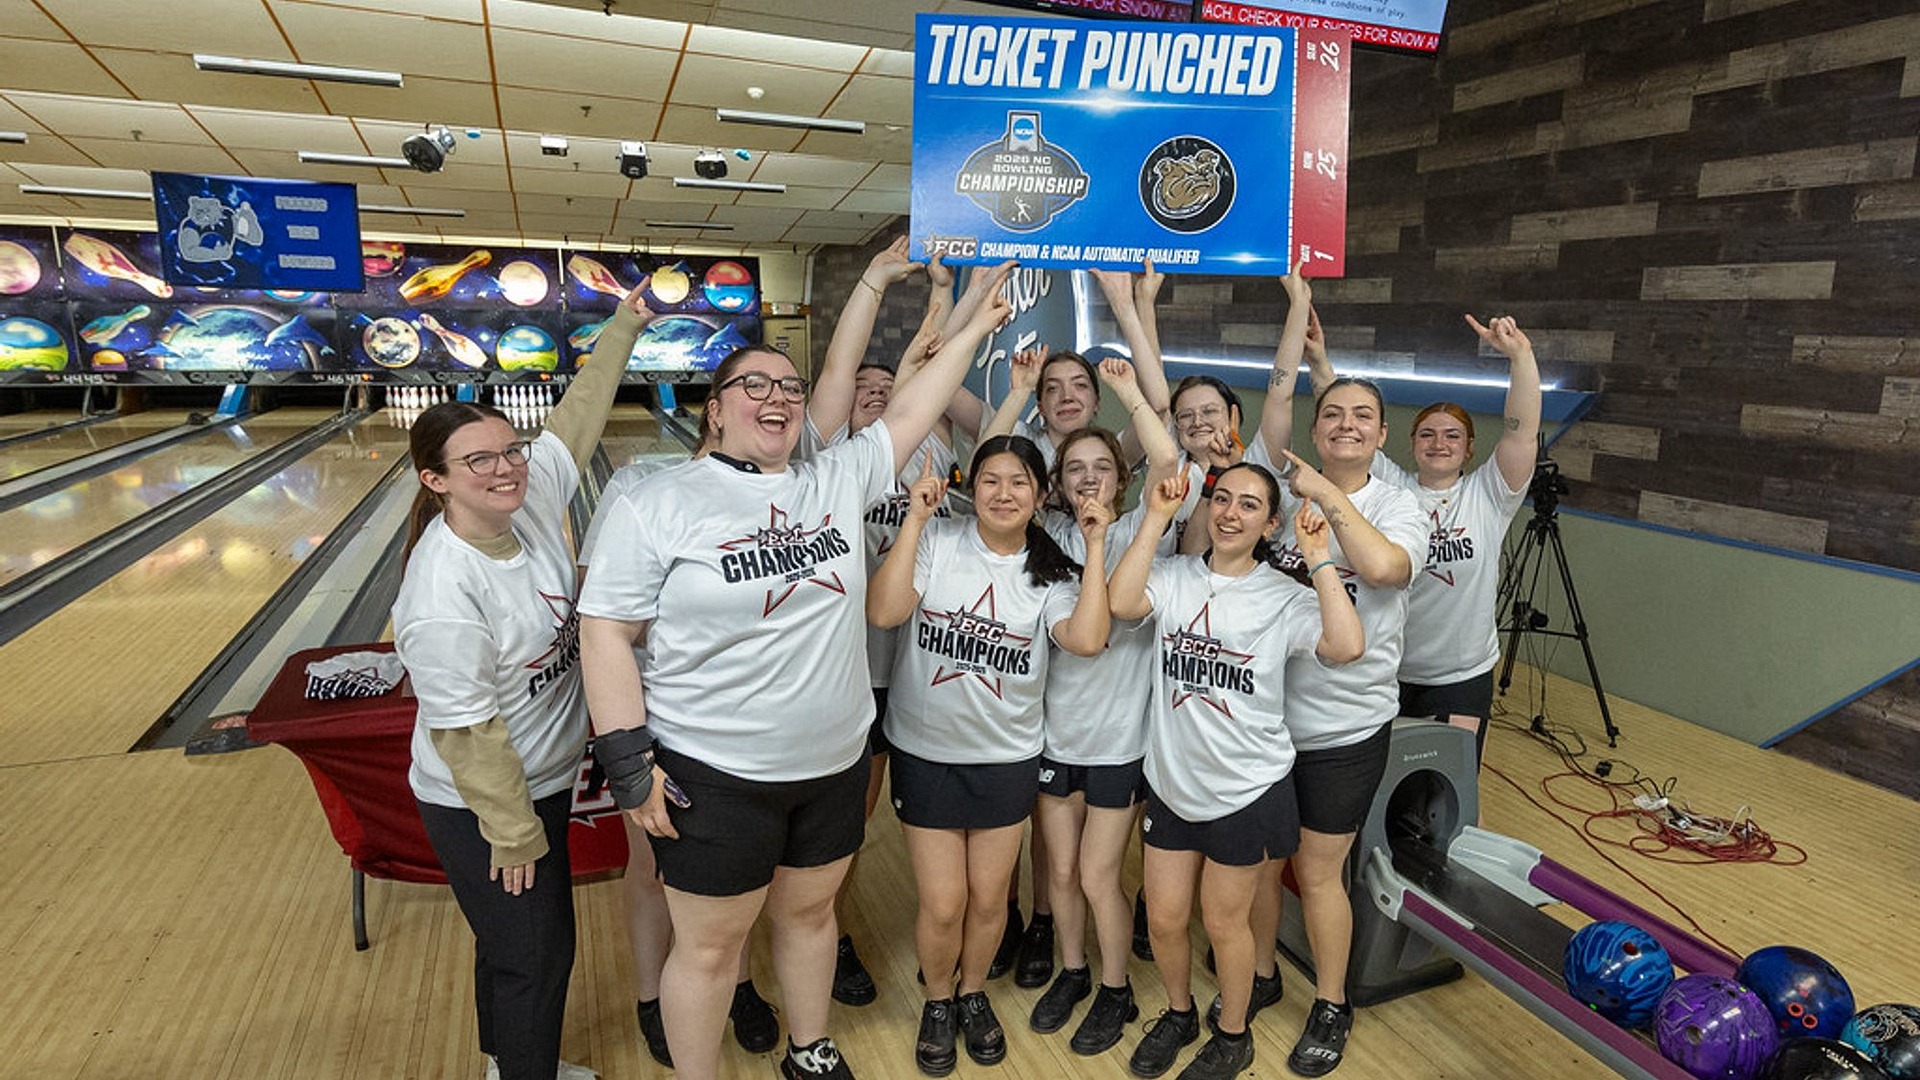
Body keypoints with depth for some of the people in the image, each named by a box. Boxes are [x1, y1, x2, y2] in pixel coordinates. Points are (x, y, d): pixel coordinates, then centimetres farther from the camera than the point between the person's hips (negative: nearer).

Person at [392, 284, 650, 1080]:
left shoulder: (531, 500, -11)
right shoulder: (442, 591, -32)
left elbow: (577, 419, 3)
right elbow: (465, 733, -25)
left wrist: (623, 328, 8)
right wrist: (513, 834, -17)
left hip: (543, 780, 8)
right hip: (479, 807, -8)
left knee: (516, 943, 26)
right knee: (534, 955, 9)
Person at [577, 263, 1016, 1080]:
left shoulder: (838, 481, 1)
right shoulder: (656, 506, -11)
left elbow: (908, 415, 7)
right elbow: (605, 634, -11)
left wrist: (975, 327, 10)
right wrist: (629, 759, -14)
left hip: (834, 764, 5)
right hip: (715, 776, -4)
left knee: (809, 914, 24)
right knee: (709, 947, 12)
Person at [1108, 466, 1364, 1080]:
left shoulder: (1285, 597, -10)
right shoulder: (1174, 576, -5)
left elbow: (1347, 645, -27)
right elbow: (1121, 603, -25)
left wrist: (1318, 558, -24)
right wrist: (1157, 519, -21)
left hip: (1247, 789, -2)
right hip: (1172, 781, 3)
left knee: (1224, 920, 15)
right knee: (1163, 919, 15)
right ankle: (1179, 1014, 45)